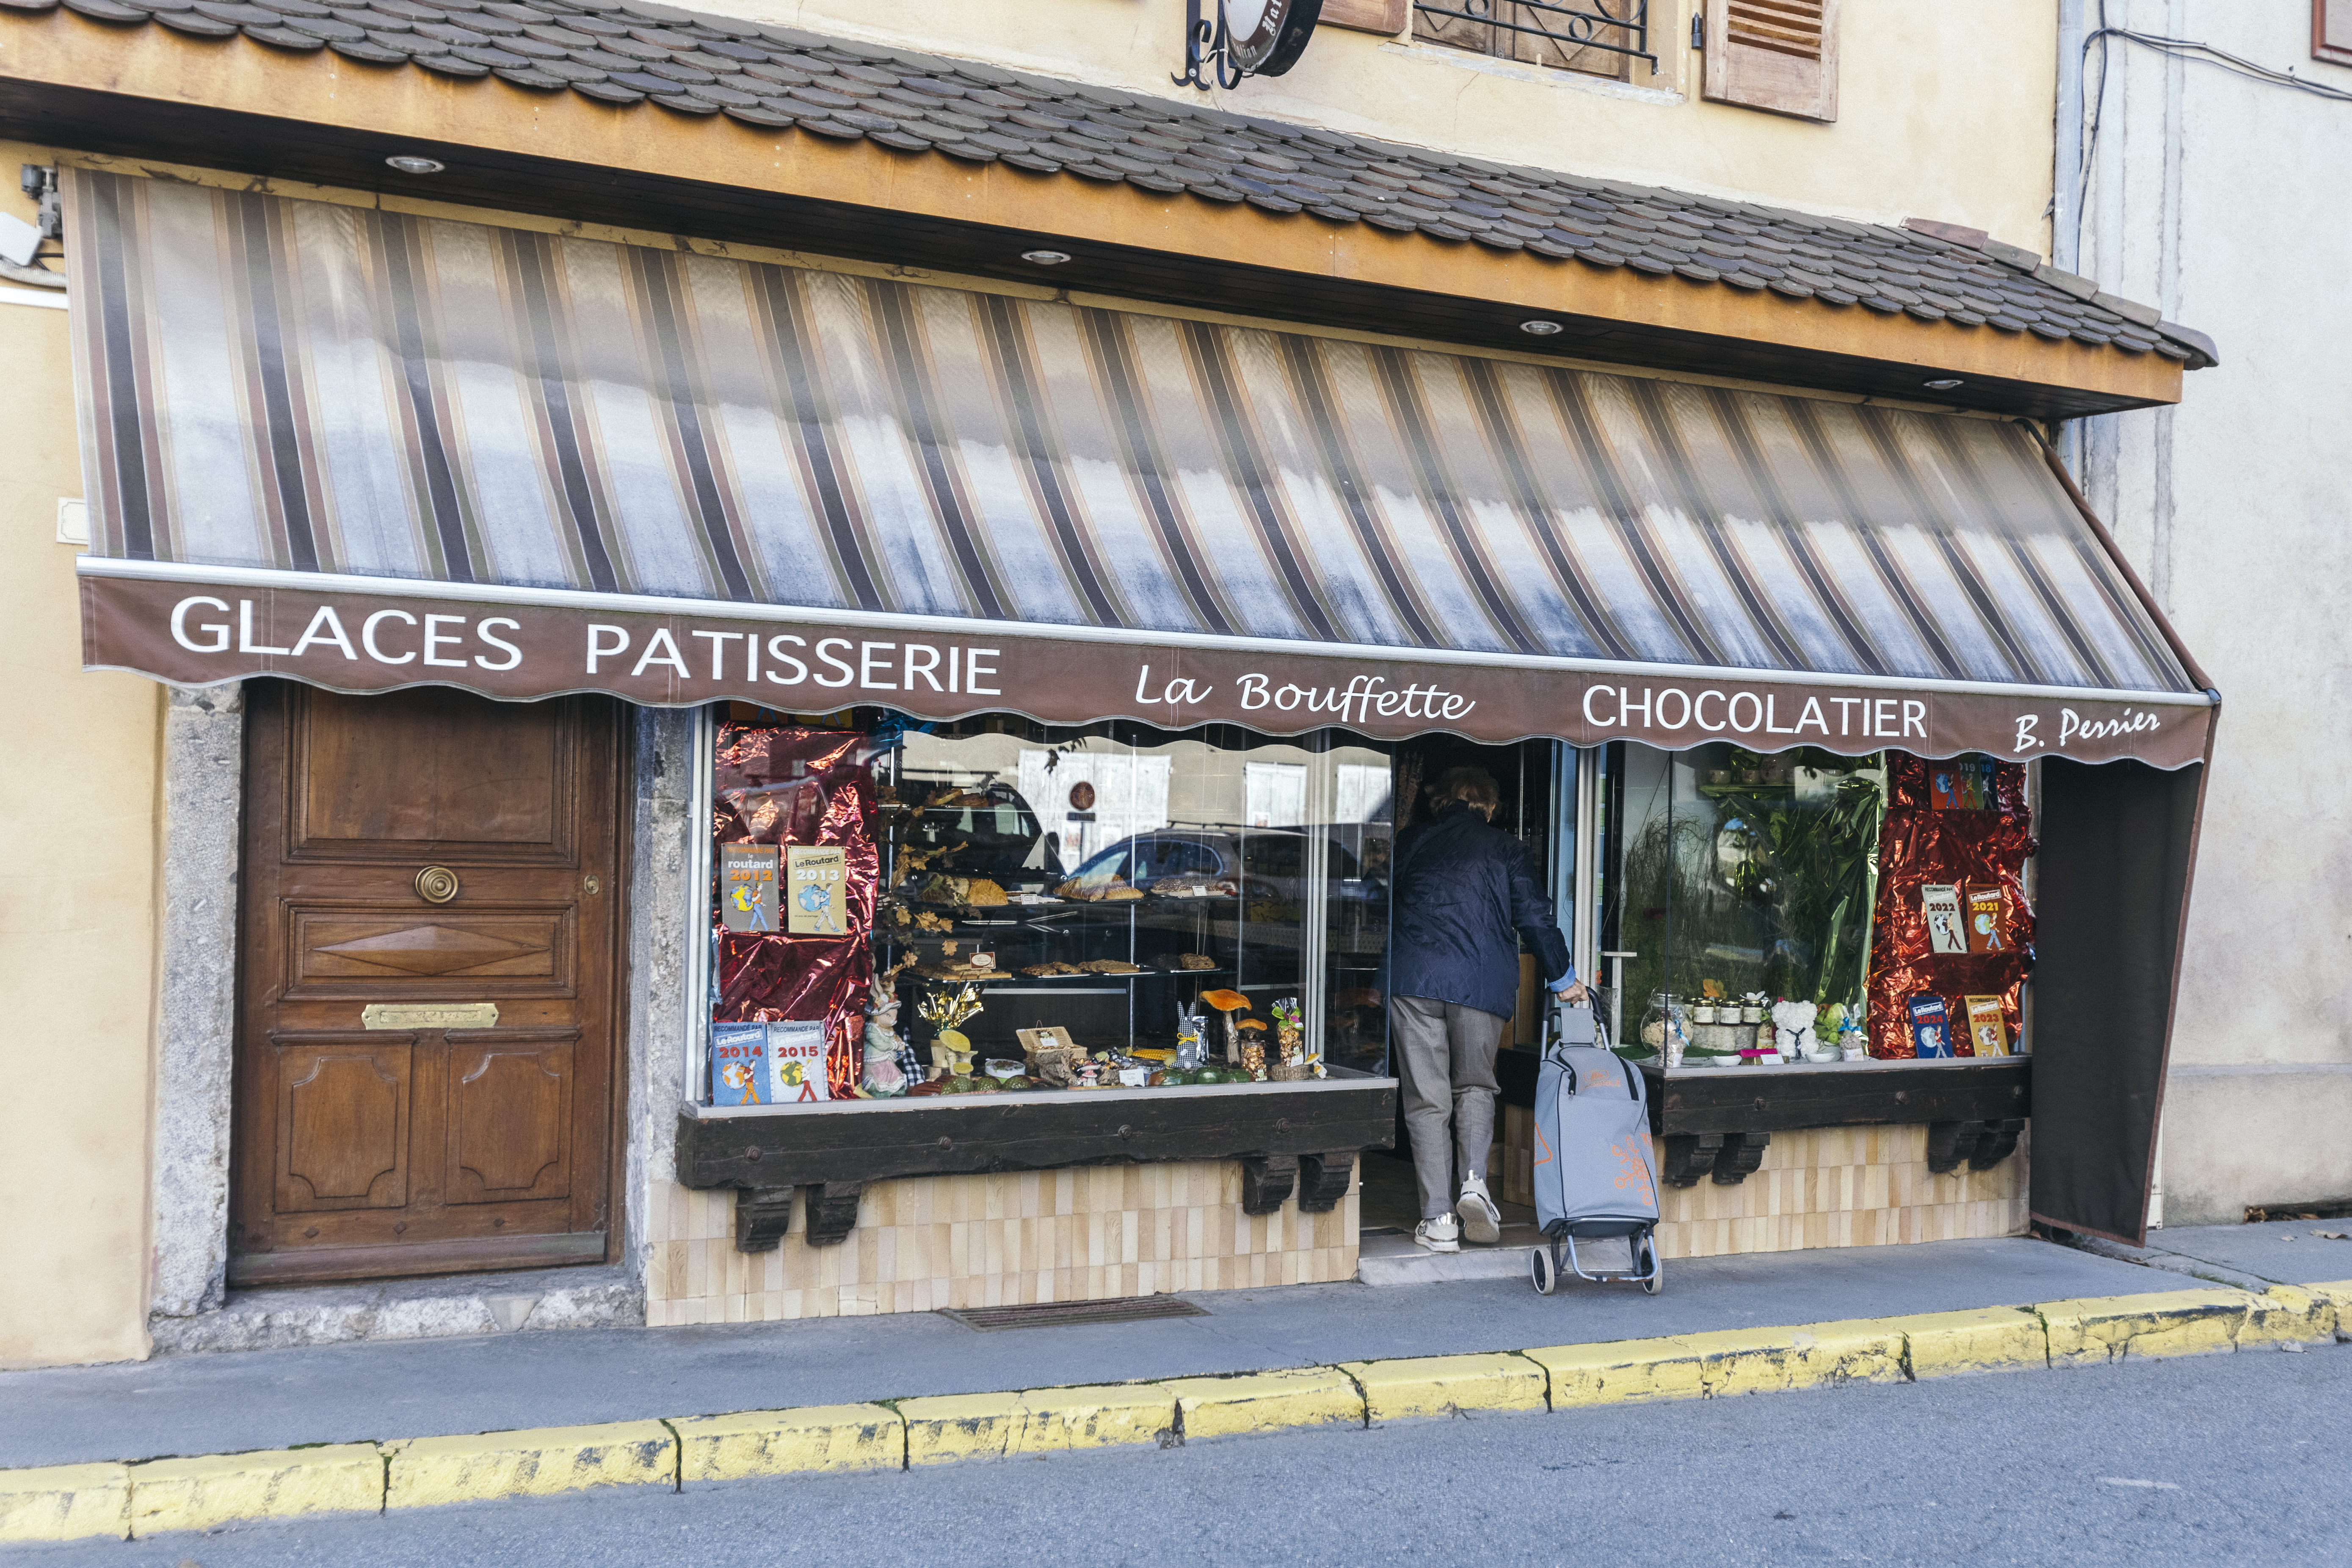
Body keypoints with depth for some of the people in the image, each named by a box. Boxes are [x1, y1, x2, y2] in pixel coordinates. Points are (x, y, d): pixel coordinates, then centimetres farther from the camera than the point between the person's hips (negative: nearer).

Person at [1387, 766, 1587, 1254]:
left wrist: (1382, 978, 25)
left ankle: (1438, 1218, 0)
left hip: (1413, 978, 0)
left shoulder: (1409, 841, 15)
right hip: (1483, 981, 0)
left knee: (1427, 1098, 4)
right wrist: (1562, 977, 21)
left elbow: (1384, 908, 17)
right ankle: (1474, 1181, -5)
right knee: (1475, 1083, 18)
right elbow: (1535, 917, 9)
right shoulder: (1507, 849, 12)